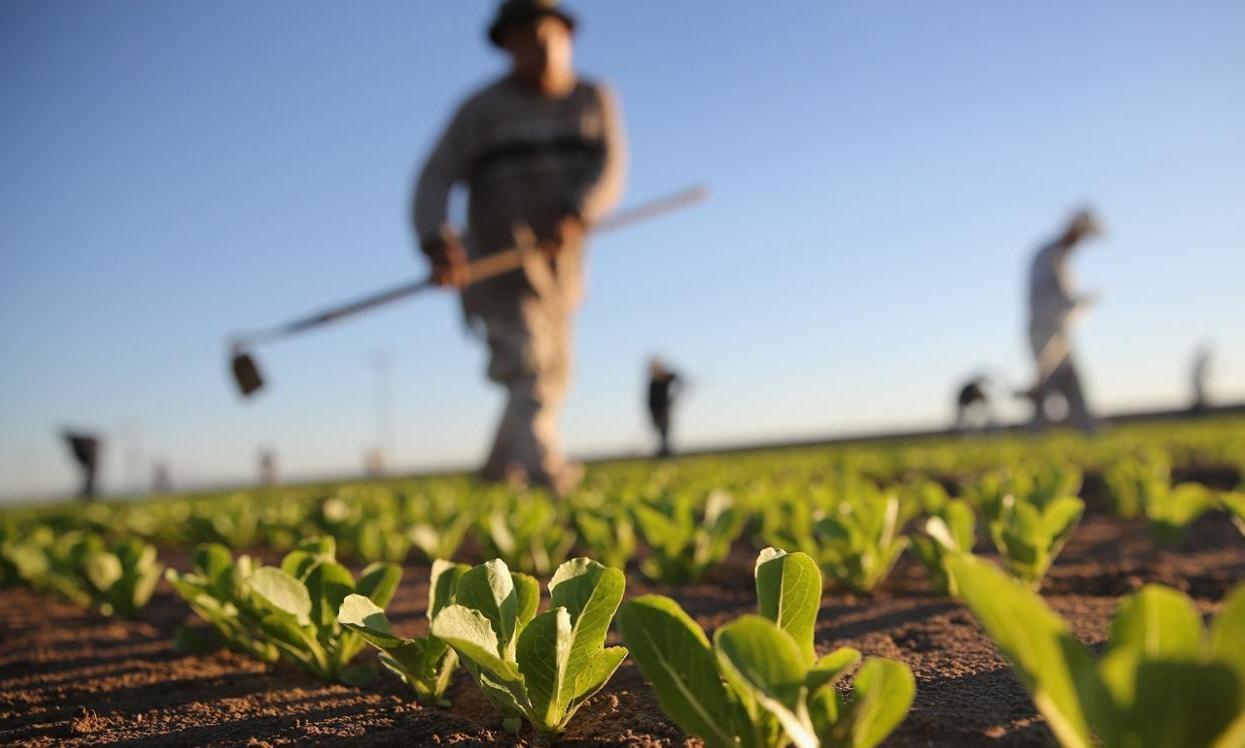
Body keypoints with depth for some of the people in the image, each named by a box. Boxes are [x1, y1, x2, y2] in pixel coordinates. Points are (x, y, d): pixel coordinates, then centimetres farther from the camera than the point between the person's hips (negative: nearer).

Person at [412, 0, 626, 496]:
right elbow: (435, 179, -12)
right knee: (526, 364, -21)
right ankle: (546, 469, -33)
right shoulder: (483, 109, -4)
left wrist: (574, 215, -30)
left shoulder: (594, 101, 6)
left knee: (552, 378, 14)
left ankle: (499, 471, 32)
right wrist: (437, 243, -31)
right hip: (498, 263, -5)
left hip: (559, 266, 5)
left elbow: (610, 170, -9)